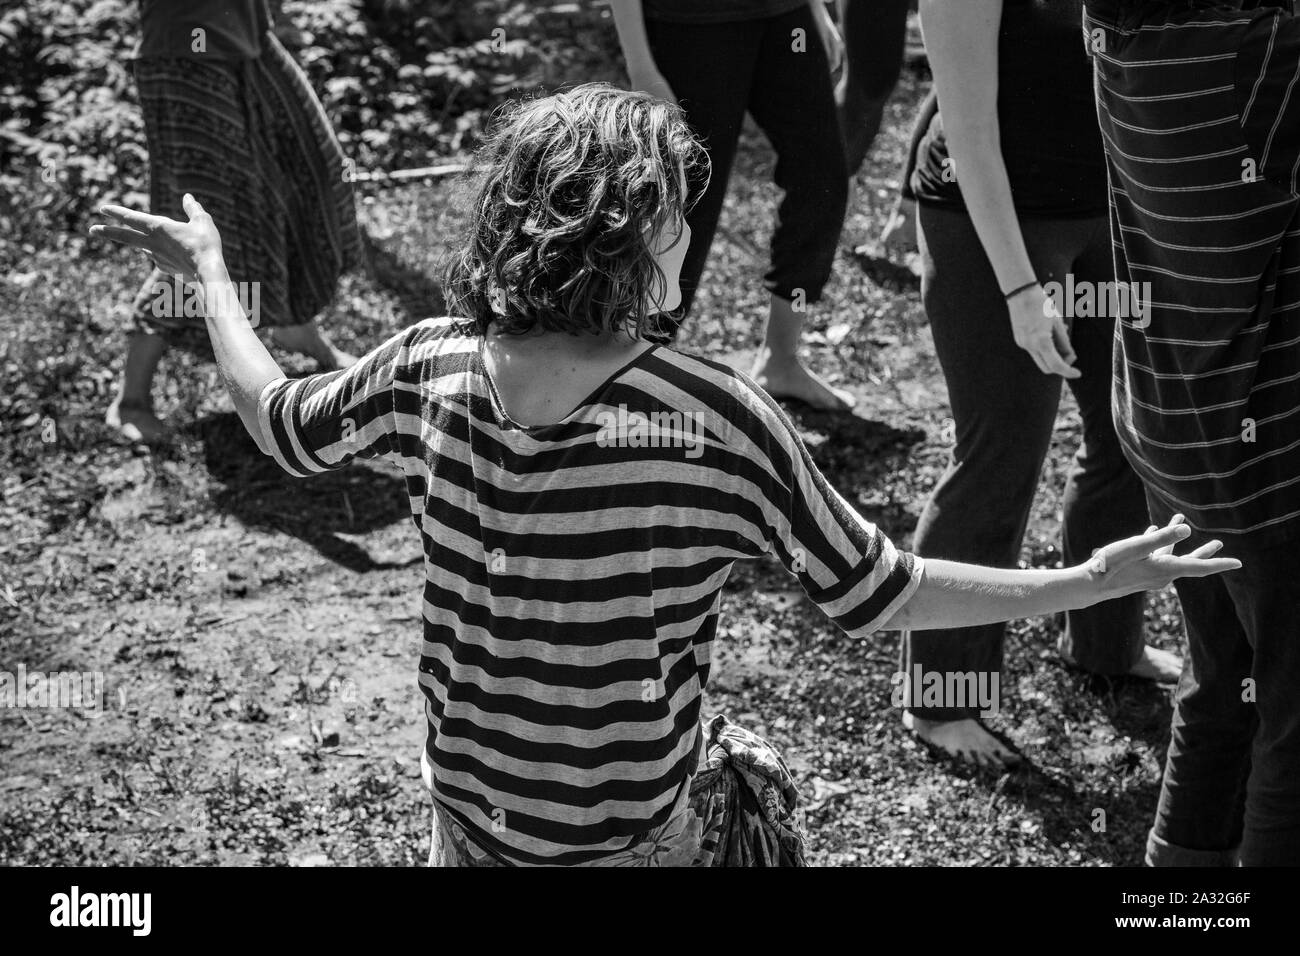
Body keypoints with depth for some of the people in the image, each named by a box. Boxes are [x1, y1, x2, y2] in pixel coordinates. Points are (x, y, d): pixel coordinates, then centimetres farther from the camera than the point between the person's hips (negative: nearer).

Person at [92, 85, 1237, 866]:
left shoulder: (429, 368, -13)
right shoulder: (719, 420, -24)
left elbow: (280, 420, 7)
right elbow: (875, 597, -14)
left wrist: (210, 269, 21)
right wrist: (1093, 580, -5)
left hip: (467, 816, 4)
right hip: (635, 840, -4)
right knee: (753, 777, 25)